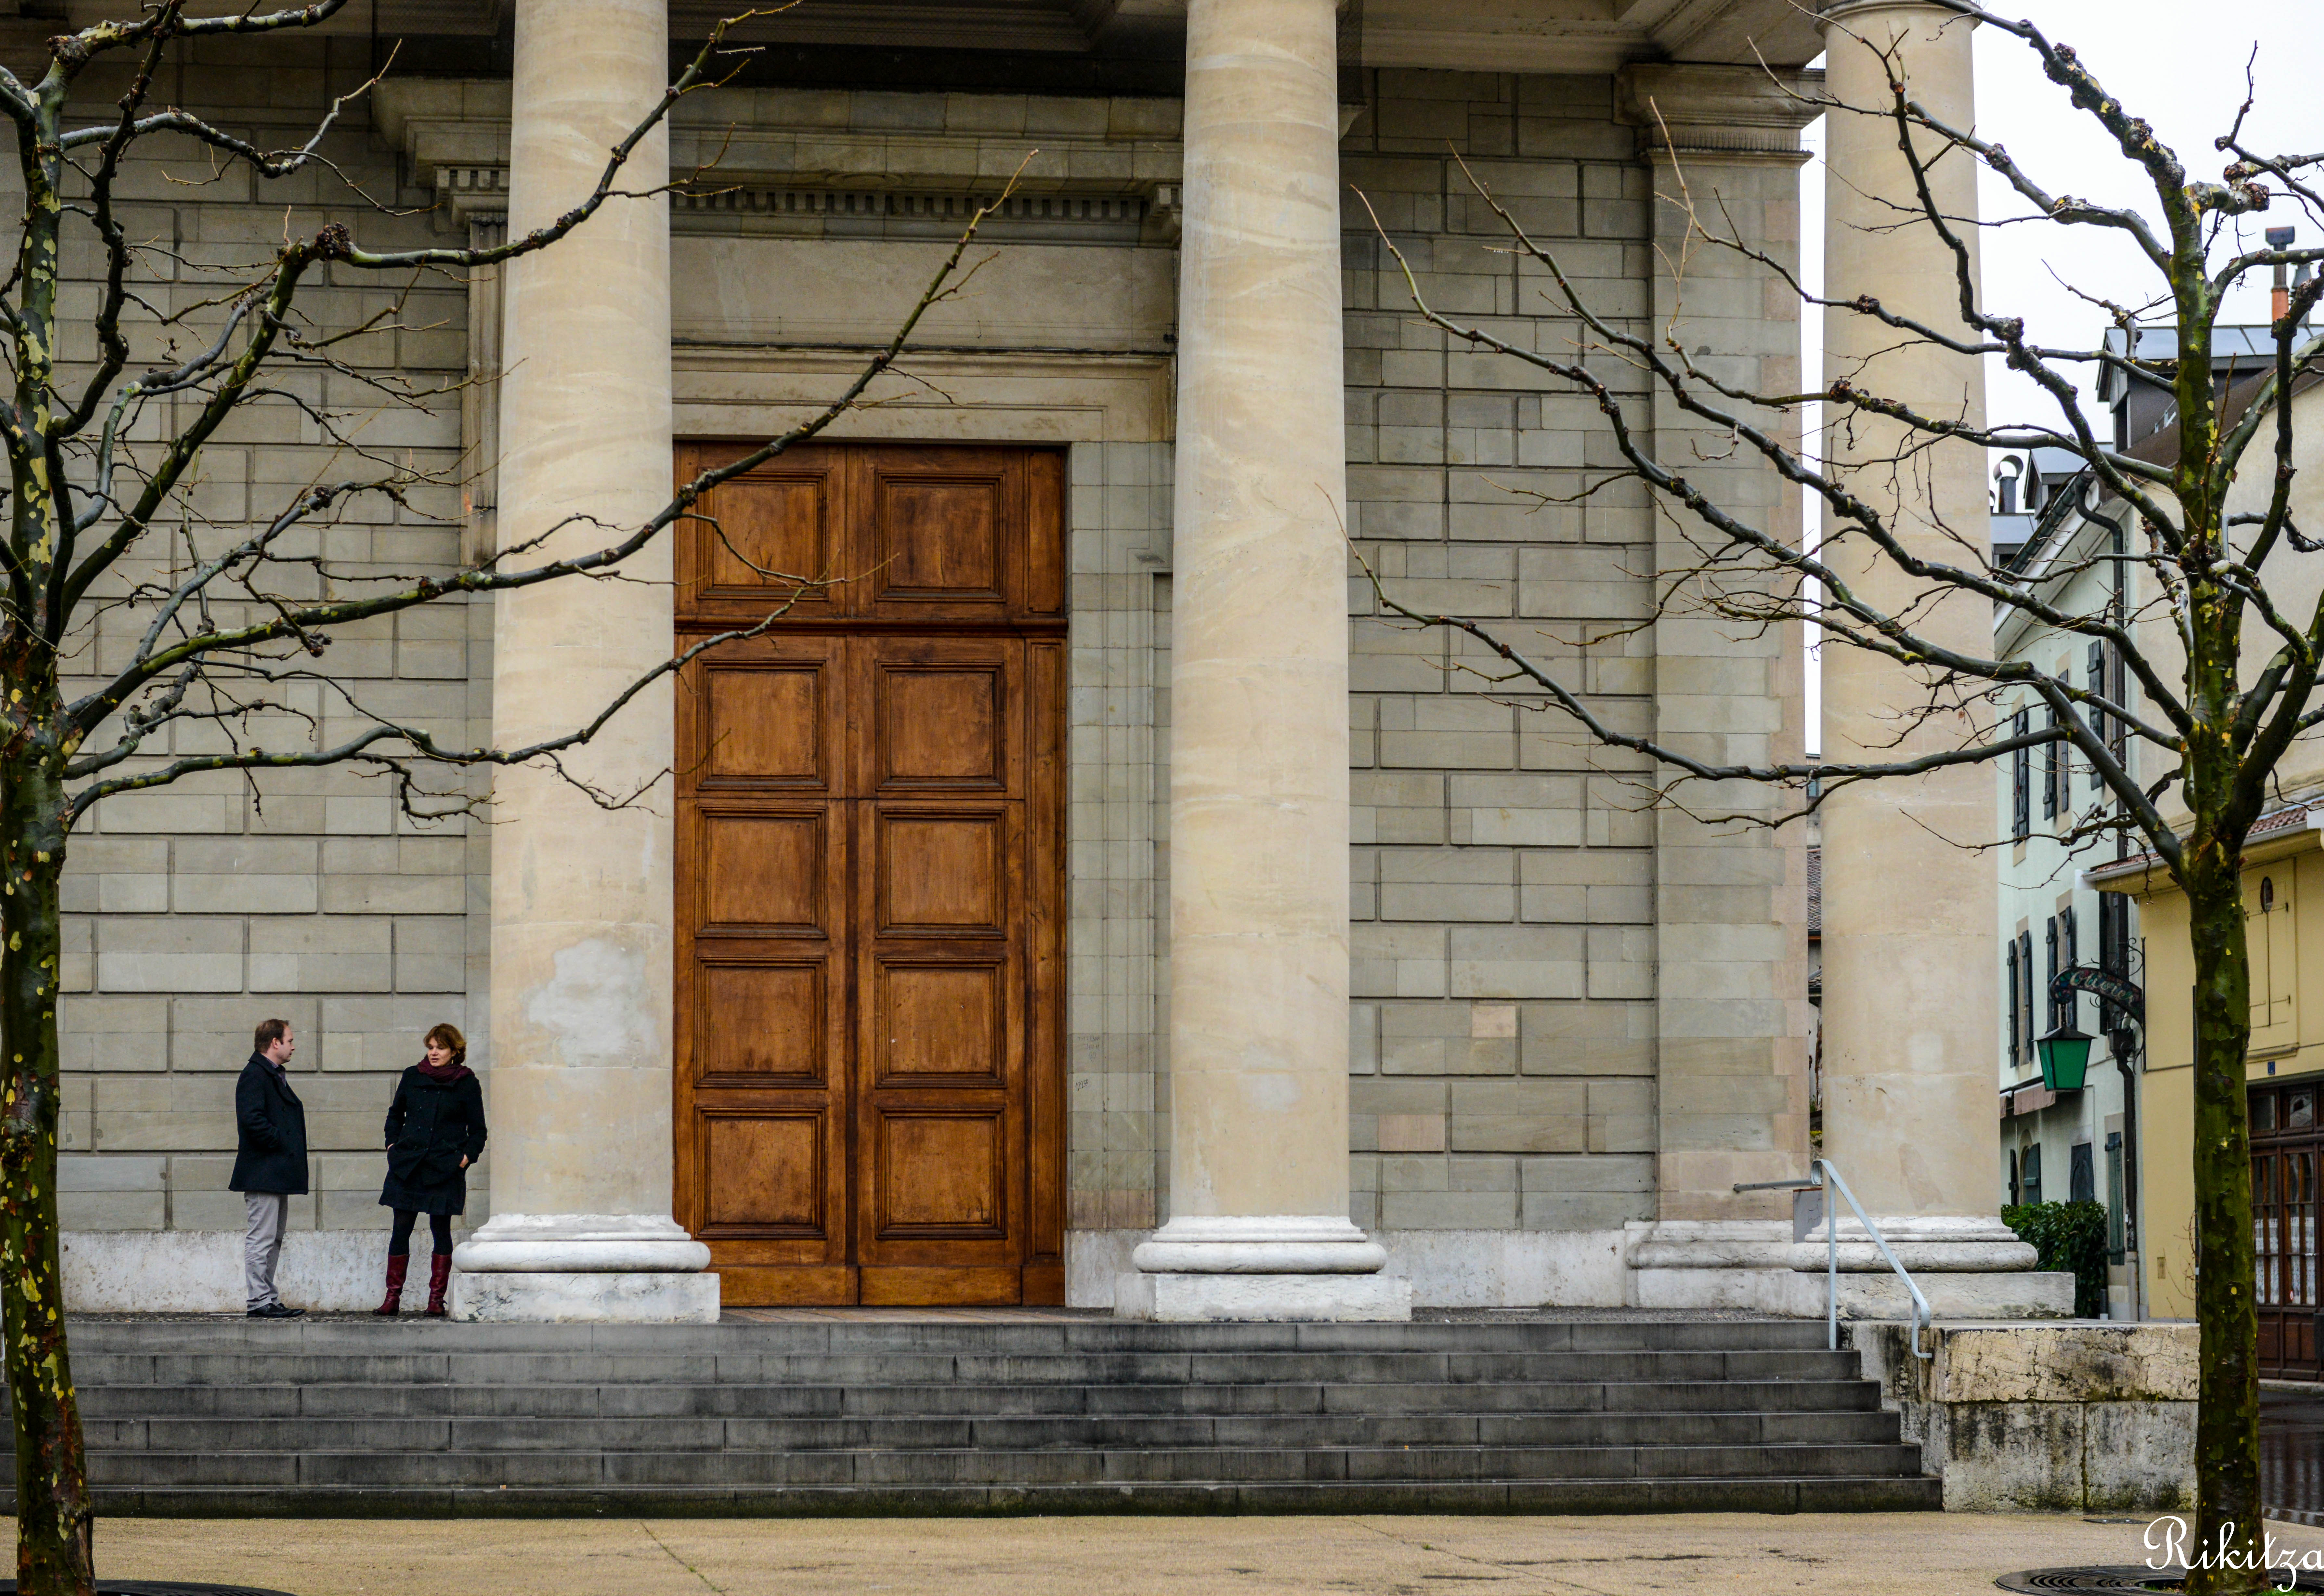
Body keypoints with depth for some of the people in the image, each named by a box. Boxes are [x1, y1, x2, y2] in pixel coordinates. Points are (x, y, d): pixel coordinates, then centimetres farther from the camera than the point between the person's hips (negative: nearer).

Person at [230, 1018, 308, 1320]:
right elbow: (253, 1120, -23)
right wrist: (279, 1145, -16)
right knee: (262, 1239, -8)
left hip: (278, 1175, 11)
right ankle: (260, 1301, -7)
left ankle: (268, 1299, 16)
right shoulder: (254, 1075, -13)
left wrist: (290, 1151, 12)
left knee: (273, 1240, 12)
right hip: (263, 1174, -11)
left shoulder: (275, 1076, 19)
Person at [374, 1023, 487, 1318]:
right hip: (407, 1166, 3)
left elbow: (478, 1131, 6)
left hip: (445, 1169, -3)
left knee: (441, 1231, 0)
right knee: (401, 1230, 0)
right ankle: (393, 1297, 6)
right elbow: (395, 1114, 23)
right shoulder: (412, 1077, 10)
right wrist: (393, 1144, 10)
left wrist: (466, 1157, -7)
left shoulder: (467, 1084, 2)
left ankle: (436, 1299, 6)